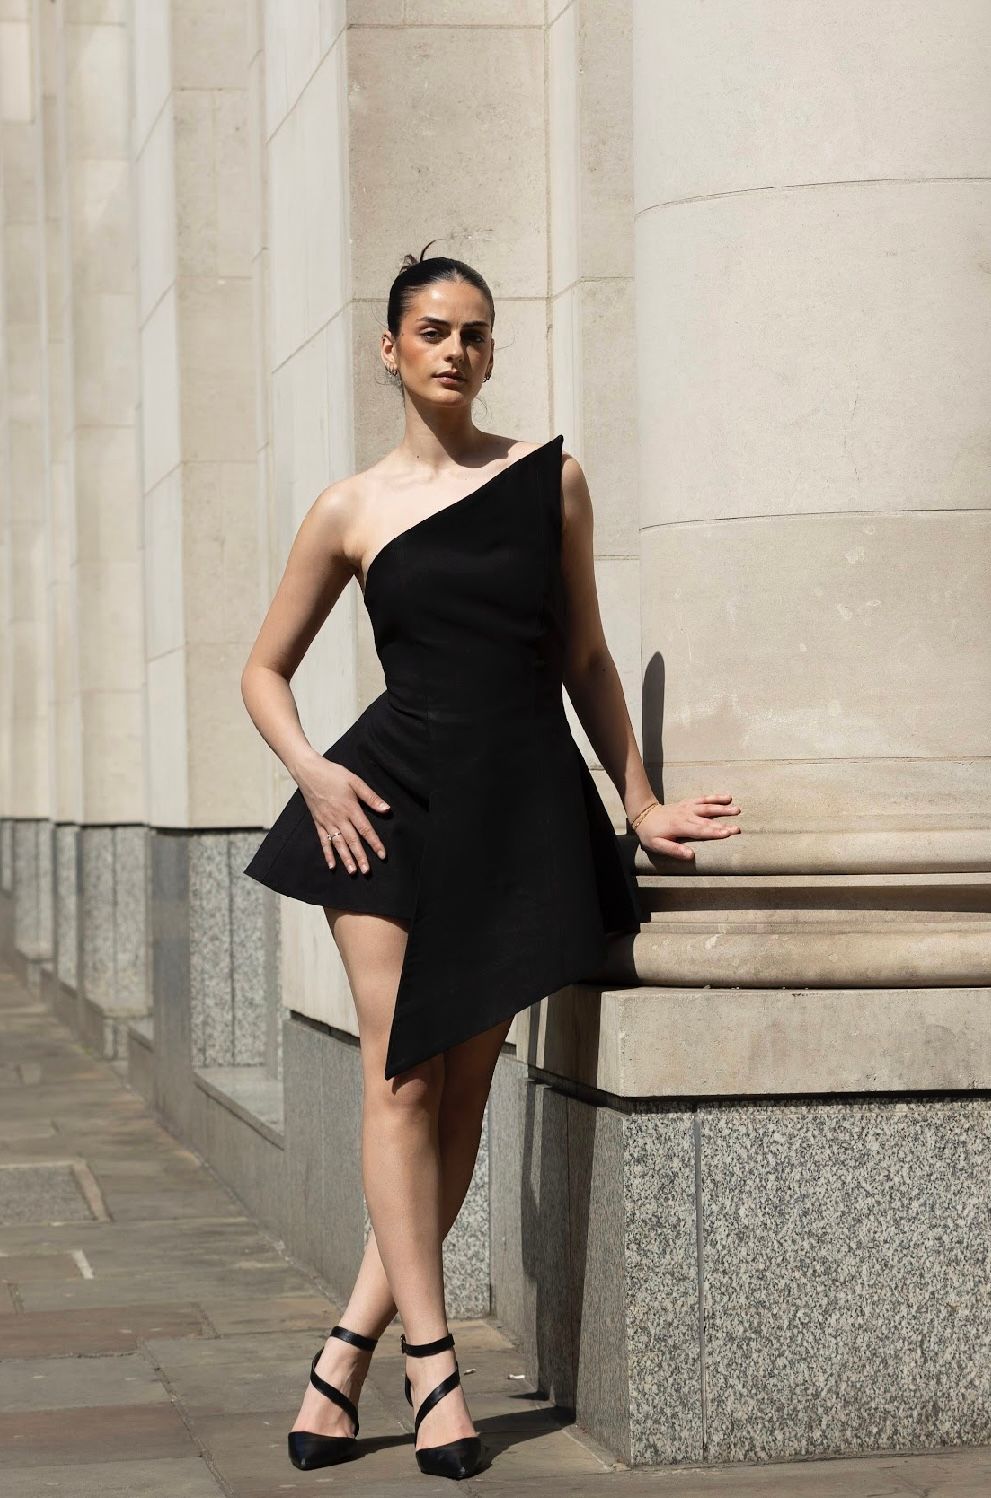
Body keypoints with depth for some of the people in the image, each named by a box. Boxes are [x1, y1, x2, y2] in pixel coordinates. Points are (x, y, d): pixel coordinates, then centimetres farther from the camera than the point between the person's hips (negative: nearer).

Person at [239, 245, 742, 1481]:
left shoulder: (551, 478, 8)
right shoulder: (350, 510, 6)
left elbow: (582, 657, 15)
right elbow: (265, 669, 14)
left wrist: (639, 802, 12)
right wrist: (312, 772, -4)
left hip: (523, 800, 1)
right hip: (393, 795, -1)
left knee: (460, 1089, 0)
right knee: (400, 1077, -6)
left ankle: (349, 1350, 8)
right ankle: (430, 1363, -1)